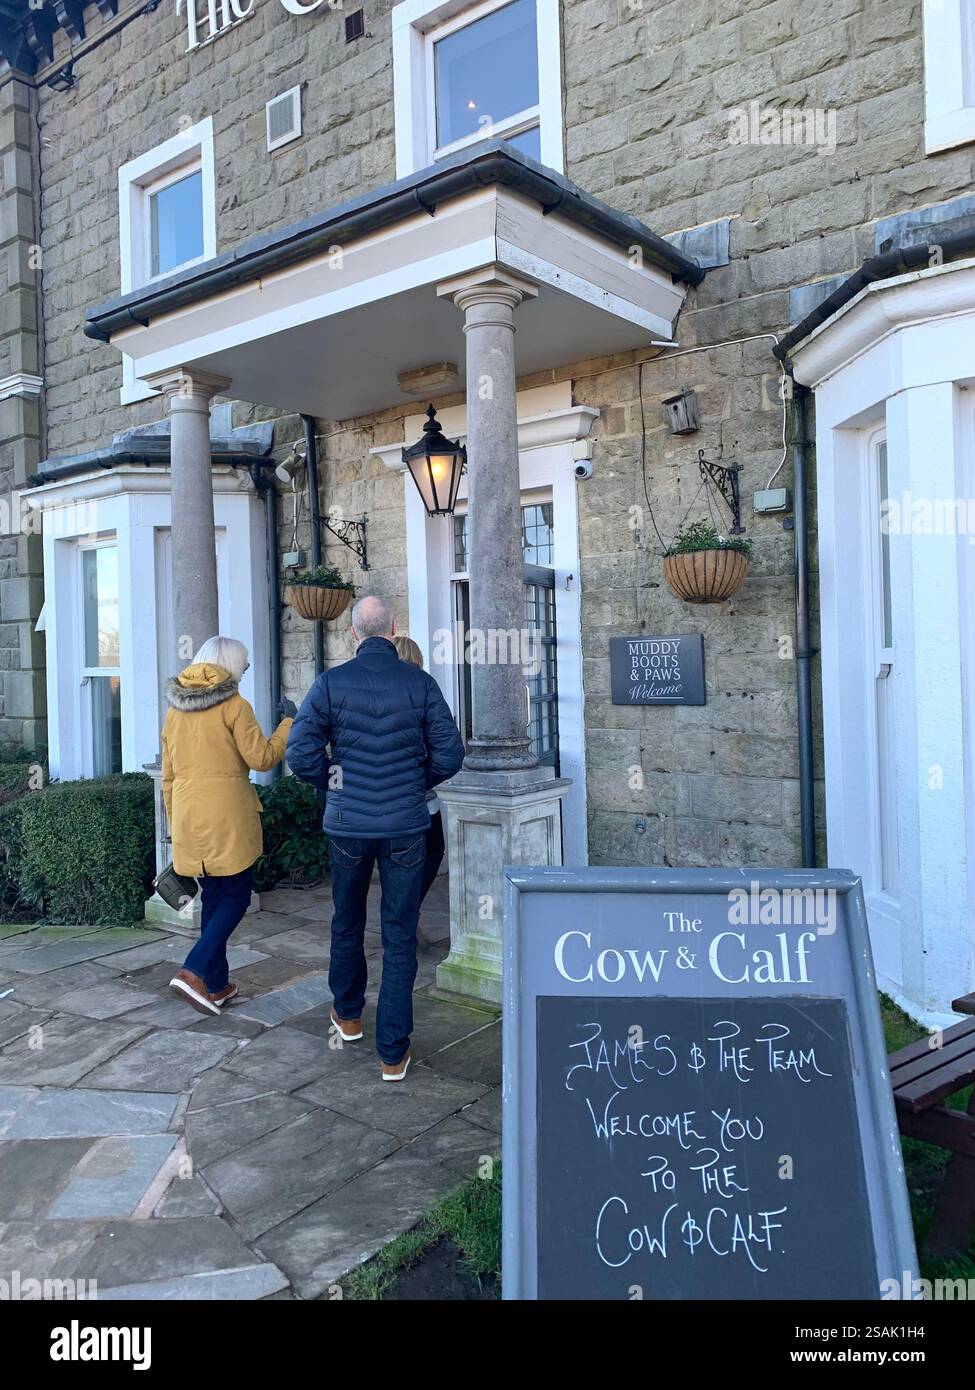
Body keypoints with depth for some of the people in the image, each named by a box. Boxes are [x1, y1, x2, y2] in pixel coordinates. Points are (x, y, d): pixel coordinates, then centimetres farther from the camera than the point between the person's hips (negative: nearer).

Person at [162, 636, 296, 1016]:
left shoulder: (176, 708, 12)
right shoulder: (233, 705, -8)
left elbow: (168, 775, 16)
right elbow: (261, 757, -10)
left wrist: (175, 823, 23)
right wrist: (288, 723, 3)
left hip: (188, 818, 7)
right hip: (227, 819, -7)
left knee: (213, 898, 15)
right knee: (235, 897, 4)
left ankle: (216, 984, 20)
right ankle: (195, 972, -9)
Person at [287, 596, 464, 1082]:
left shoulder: (332, 682, -6)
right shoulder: (419, 682, -6)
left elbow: (300, 754, -10)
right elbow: (450, 754, -5)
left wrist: (333, 784, 8)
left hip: (348, 824, 1)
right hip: (406, 826, -1)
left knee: (347, 924, 22)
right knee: (400, 937, 7)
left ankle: (348, 1015, 42)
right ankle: (393, 1053, 11)